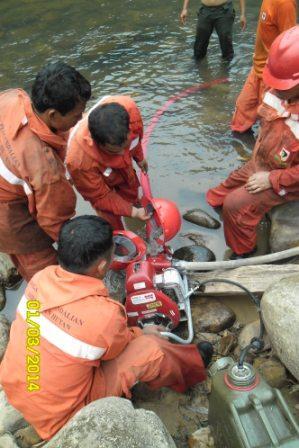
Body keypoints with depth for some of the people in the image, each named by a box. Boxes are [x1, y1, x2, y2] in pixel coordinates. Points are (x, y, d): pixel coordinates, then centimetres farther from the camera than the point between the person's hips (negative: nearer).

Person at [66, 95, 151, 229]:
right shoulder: (80, 161, -49)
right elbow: (100, 197, -27)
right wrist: (133, 212, -33)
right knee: (113, 226, 6)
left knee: (132, 198, 29)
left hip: (123, 166, 5)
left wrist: (139, 157, 6)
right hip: (98, 183, -5)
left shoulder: (129, 108, -41)